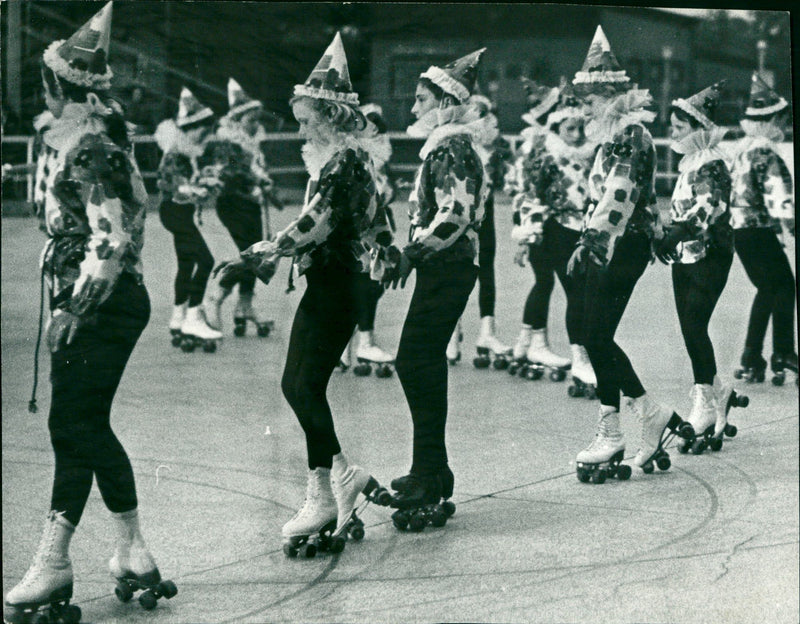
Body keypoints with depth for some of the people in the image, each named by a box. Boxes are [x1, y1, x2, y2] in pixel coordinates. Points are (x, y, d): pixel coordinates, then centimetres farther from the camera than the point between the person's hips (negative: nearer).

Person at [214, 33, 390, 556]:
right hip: (324, 283, 10)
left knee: (308, 386, -8)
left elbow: (313, 225, -24)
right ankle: (344, 474, 18)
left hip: (338, 287, -10)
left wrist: (252, 259, -23)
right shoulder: (332, 158, 15)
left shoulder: (345, 160, -16)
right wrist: (261, 261, 11)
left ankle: (324, 497, -1)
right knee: (295, 384, 10)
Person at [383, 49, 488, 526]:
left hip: (446, 271, -11)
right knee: (425, 365, 14)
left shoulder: (451, 148, -14)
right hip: (445, 269, 11)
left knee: (417, 363, -10)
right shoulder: (447, 146, 18)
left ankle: (430, 477, -8)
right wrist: (415, 253, 17)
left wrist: (413, 253, -19)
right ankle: (432, 472, 22)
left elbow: (454, 215, -23)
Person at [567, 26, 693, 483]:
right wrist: (587, 245, 20)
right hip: (610, 248, 10)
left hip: (624, 249, -10)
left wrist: (592, 240, -28)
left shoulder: (632, 134, -13)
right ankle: (653, 415, 19)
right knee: (596, 337, 9)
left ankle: (611, 437, 2)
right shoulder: (614, 135, 18)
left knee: (598, 338, -7)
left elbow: (619, 197, -23)